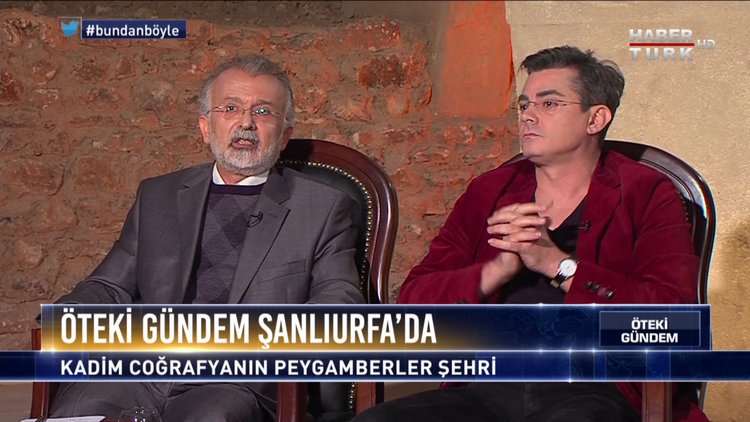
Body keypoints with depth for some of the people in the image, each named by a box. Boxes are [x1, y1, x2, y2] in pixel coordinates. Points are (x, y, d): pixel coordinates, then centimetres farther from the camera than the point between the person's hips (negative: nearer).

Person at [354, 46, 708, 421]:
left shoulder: (647, 197, 10)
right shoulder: (488, 193, 20)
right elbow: (413, 301, 11)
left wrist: (557, 264, -8)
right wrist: (500, 269, -6)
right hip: (490, 388, 3)